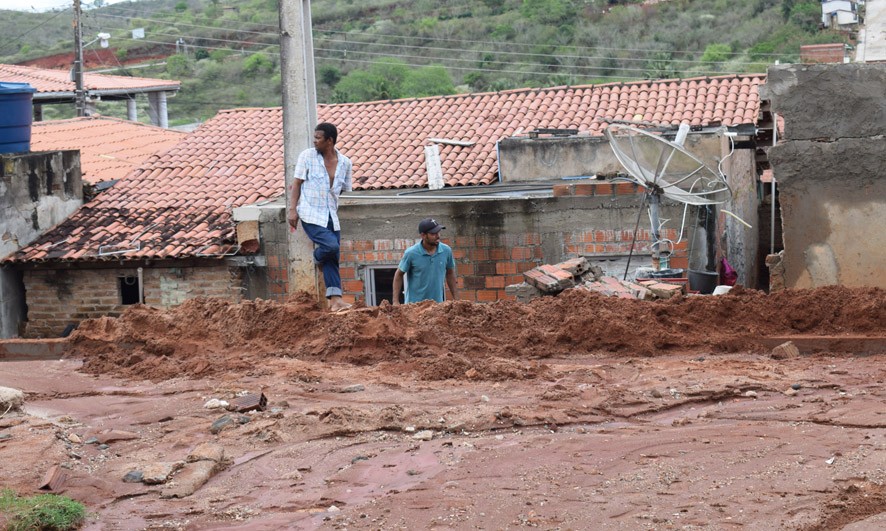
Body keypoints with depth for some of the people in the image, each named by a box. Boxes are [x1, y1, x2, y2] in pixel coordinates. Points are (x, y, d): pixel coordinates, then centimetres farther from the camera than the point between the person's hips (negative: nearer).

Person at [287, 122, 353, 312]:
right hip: (311, 214, -4)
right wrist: (292, 209, -6)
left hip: (331, 216, 4)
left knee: (332, 260, -1)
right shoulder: (307, 156, -2)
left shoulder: (345, 162, 5)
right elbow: (297, 182, 0)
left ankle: (334, 299, 0)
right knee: (331, 245, -22)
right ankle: (317, 258, 12)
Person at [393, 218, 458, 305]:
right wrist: (396, 301, -5)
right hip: (414, 304, -3)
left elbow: (450, 274, 11)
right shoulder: (411, 253, -10)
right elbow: (399, 275, -1)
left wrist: (456, 300, 8)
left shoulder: (446, 251, -1)